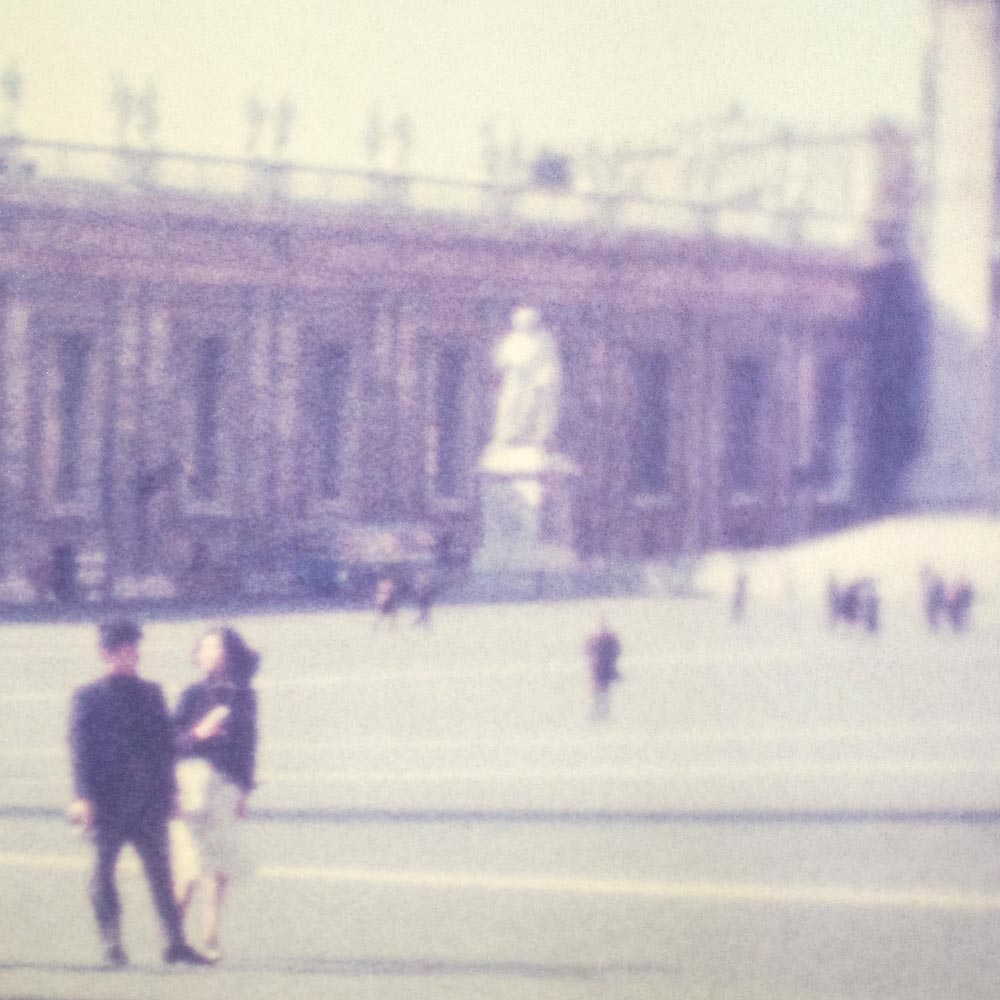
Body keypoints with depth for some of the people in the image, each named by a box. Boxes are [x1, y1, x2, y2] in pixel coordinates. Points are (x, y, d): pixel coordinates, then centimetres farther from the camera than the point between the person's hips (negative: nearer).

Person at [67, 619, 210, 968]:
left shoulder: (151, 693, 12)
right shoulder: (88, 697, 0)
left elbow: (165, 744, 16)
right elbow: (80, 748, -4)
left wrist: (169, 791, 11)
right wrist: (84, 796, -12)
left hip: (149, 800, 3)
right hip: (107, 801, -3)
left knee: (160, 869, 0)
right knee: (104, 870, 2)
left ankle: (175, 942, 1)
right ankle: (111, 943, 9)